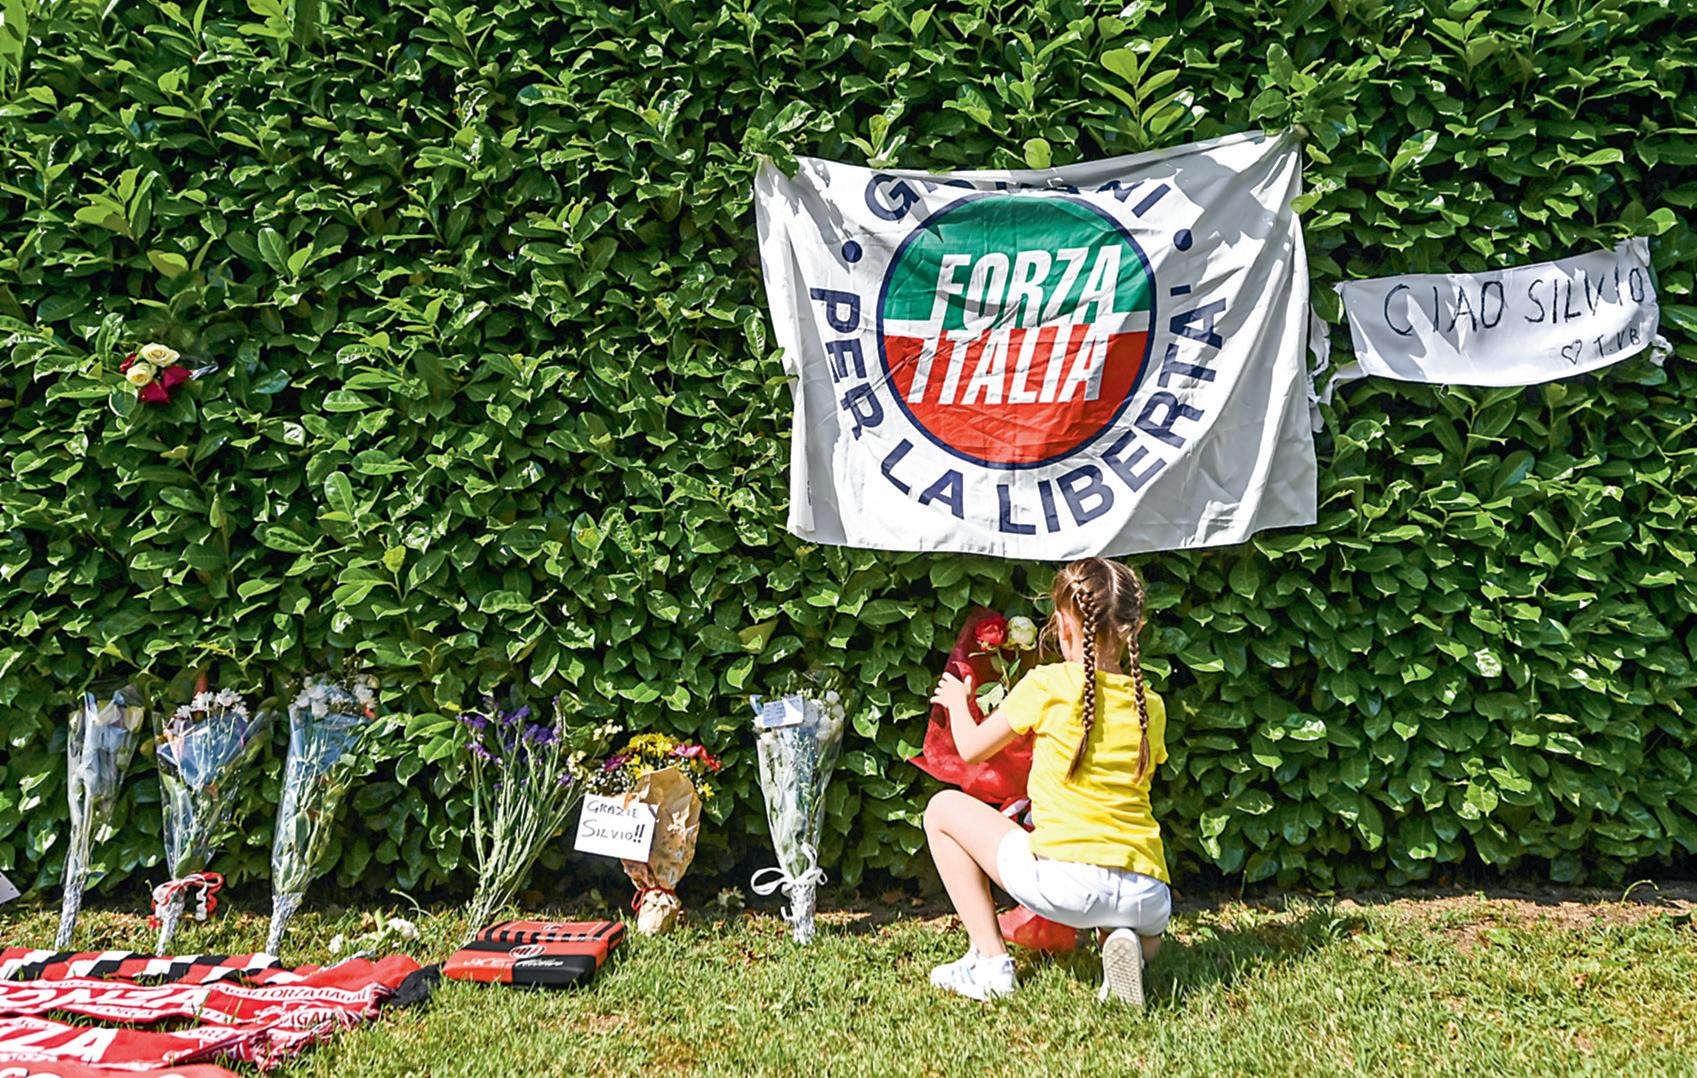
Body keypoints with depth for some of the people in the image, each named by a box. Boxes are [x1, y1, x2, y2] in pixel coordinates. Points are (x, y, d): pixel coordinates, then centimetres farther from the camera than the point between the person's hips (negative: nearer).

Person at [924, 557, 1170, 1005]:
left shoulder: (1048, 684, -1)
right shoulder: (1151, 707, 13)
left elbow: (971, 749, 11)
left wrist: (956, 700, 32)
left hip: (1067, 880, -5)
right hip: (1149, 897, 5)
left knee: (944, 808, 13)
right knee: (1147, 940, 43)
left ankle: (990, 961, 10)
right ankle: (1125, 945, 4)